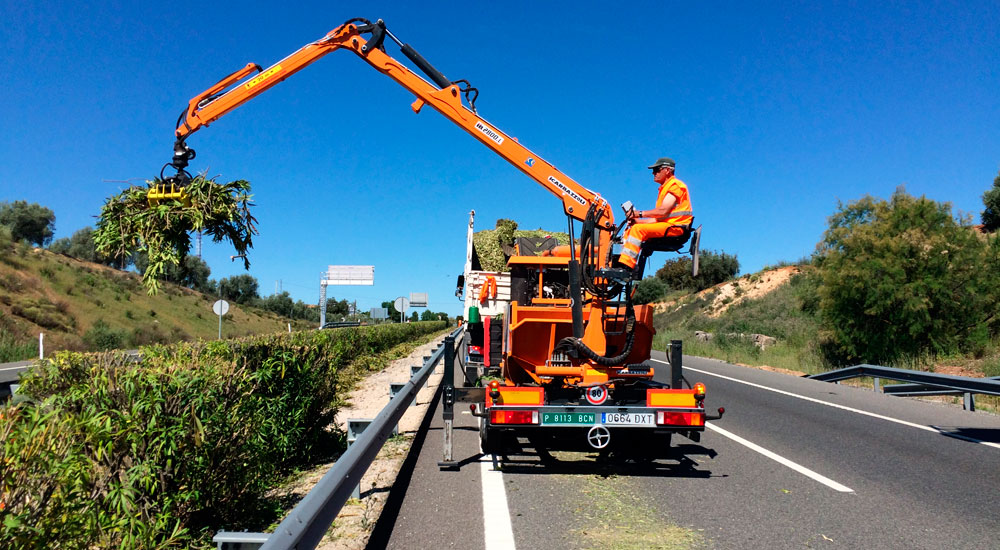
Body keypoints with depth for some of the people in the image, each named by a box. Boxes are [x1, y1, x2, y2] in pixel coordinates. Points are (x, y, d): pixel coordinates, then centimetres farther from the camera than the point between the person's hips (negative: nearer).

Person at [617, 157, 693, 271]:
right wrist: (637, 220, 7)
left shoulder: (675, 185, -3)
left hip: (676, 228, -10)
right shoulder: (664, 188, 27)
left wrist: (640, 213, -13)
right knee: (629, 231, 1)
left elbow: (663, 211, -18)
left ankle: (626, 267, -34)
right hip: (665, 226, 10)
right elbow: (657, 218, 19)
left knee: (638, 229, -26)